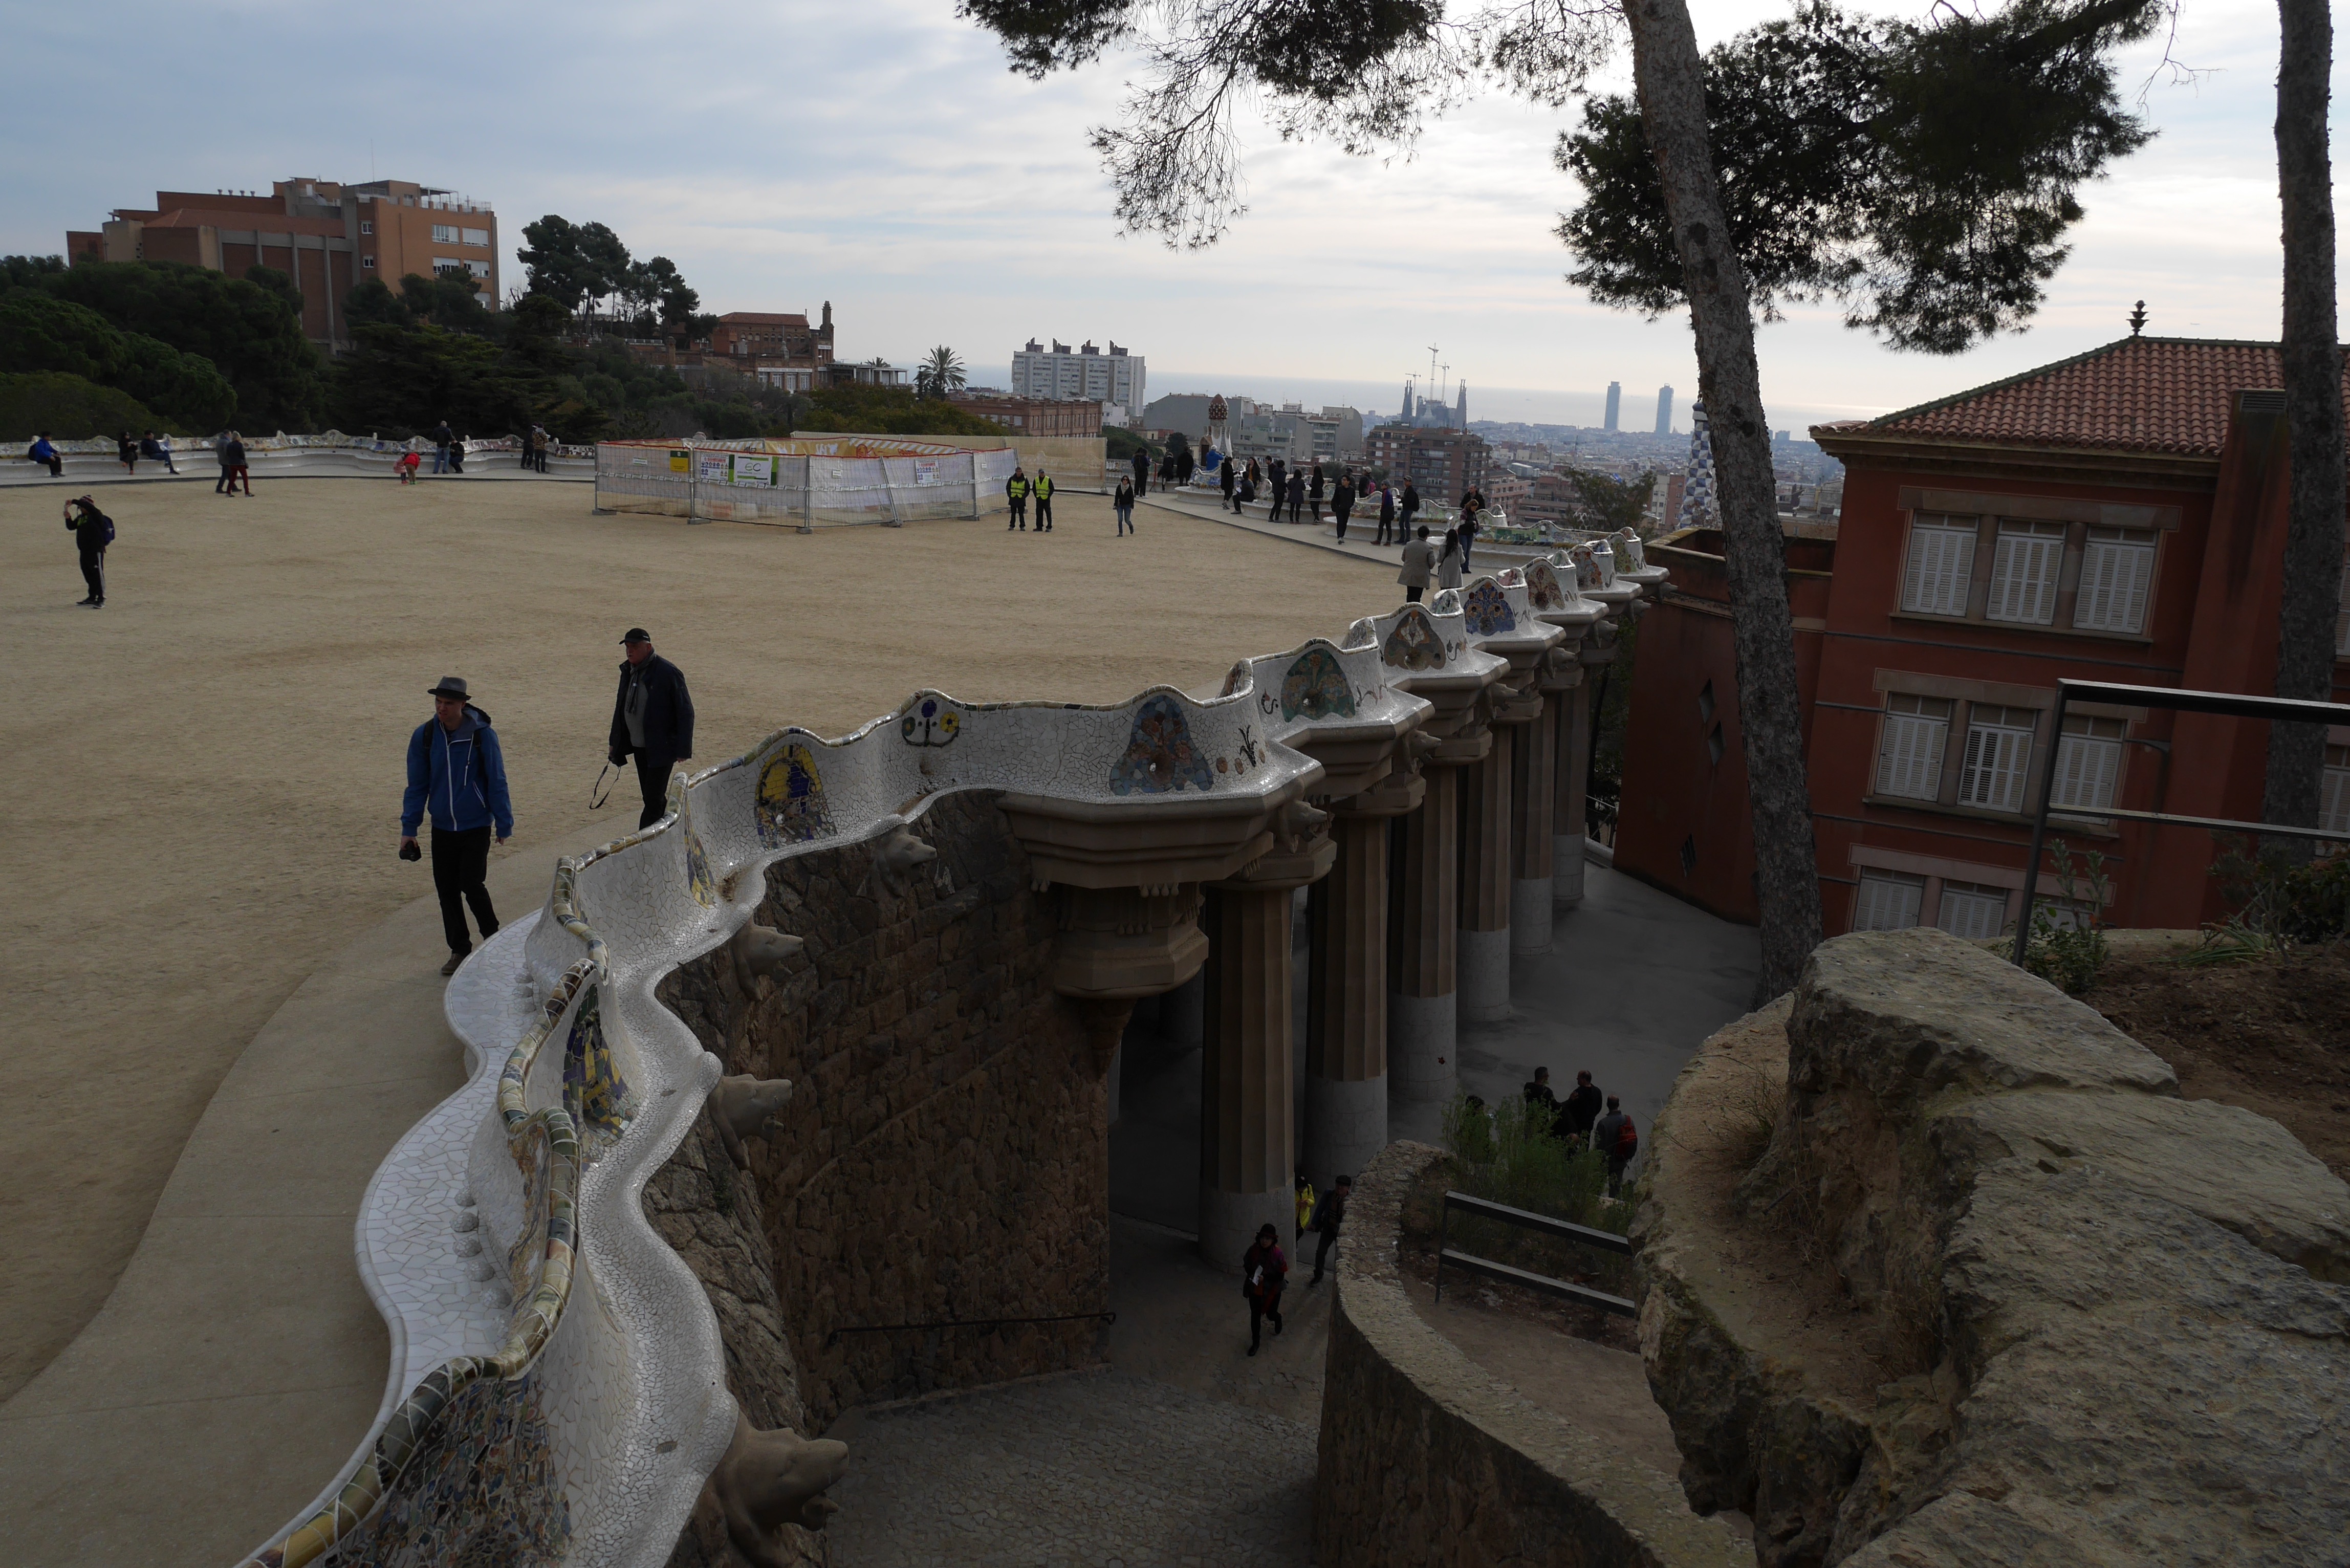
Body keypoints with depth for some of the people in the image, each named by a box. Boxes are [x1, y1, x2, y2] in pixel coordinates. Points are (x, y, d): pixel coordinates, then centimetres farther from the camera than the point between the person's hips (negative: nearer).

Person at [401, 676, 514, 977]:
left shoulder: (482, 735, -11)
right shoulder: (424, 736, -2)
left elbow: (497, 782, -4)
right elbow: (417, 785, 6)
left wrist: (504, 824, -2)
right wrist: (409, 828, 4)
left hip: (476, 827, -4)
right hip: (441, 828, 4)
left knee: (472, 884, -10)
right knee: (446, 890, 6)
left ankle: (494, 939, 14)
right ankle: (459, 950, 21)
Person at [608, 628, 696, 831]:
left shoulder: (668, 673, -14)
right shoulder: (627, 671, 8)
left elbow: (686, 713, -13)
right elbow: (621, 707, 20)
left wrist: (683, 749, -16)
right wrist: (615, 743, 19)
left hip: (662, 748, -8)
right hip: (639, 746, 8)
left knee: (653, 798, -10)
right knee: (652, 798, 14)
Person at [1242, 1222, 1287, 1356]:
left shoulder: (1277, 1254, -22)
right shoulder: (1254, 1250, -14)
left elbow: (1281, 1275, -17)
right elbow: (1246, 1265, 3)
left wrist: (1265, 1277, -26)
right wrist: (1252, 1274, -15)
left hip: (1272, 1290, -2)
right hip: (1255, 1288, 2)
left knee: (1271, 1314, 17)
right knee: (1255, 1315, 10)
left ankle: (1278, 1320, 54)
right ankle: (1255, 1342, 29)